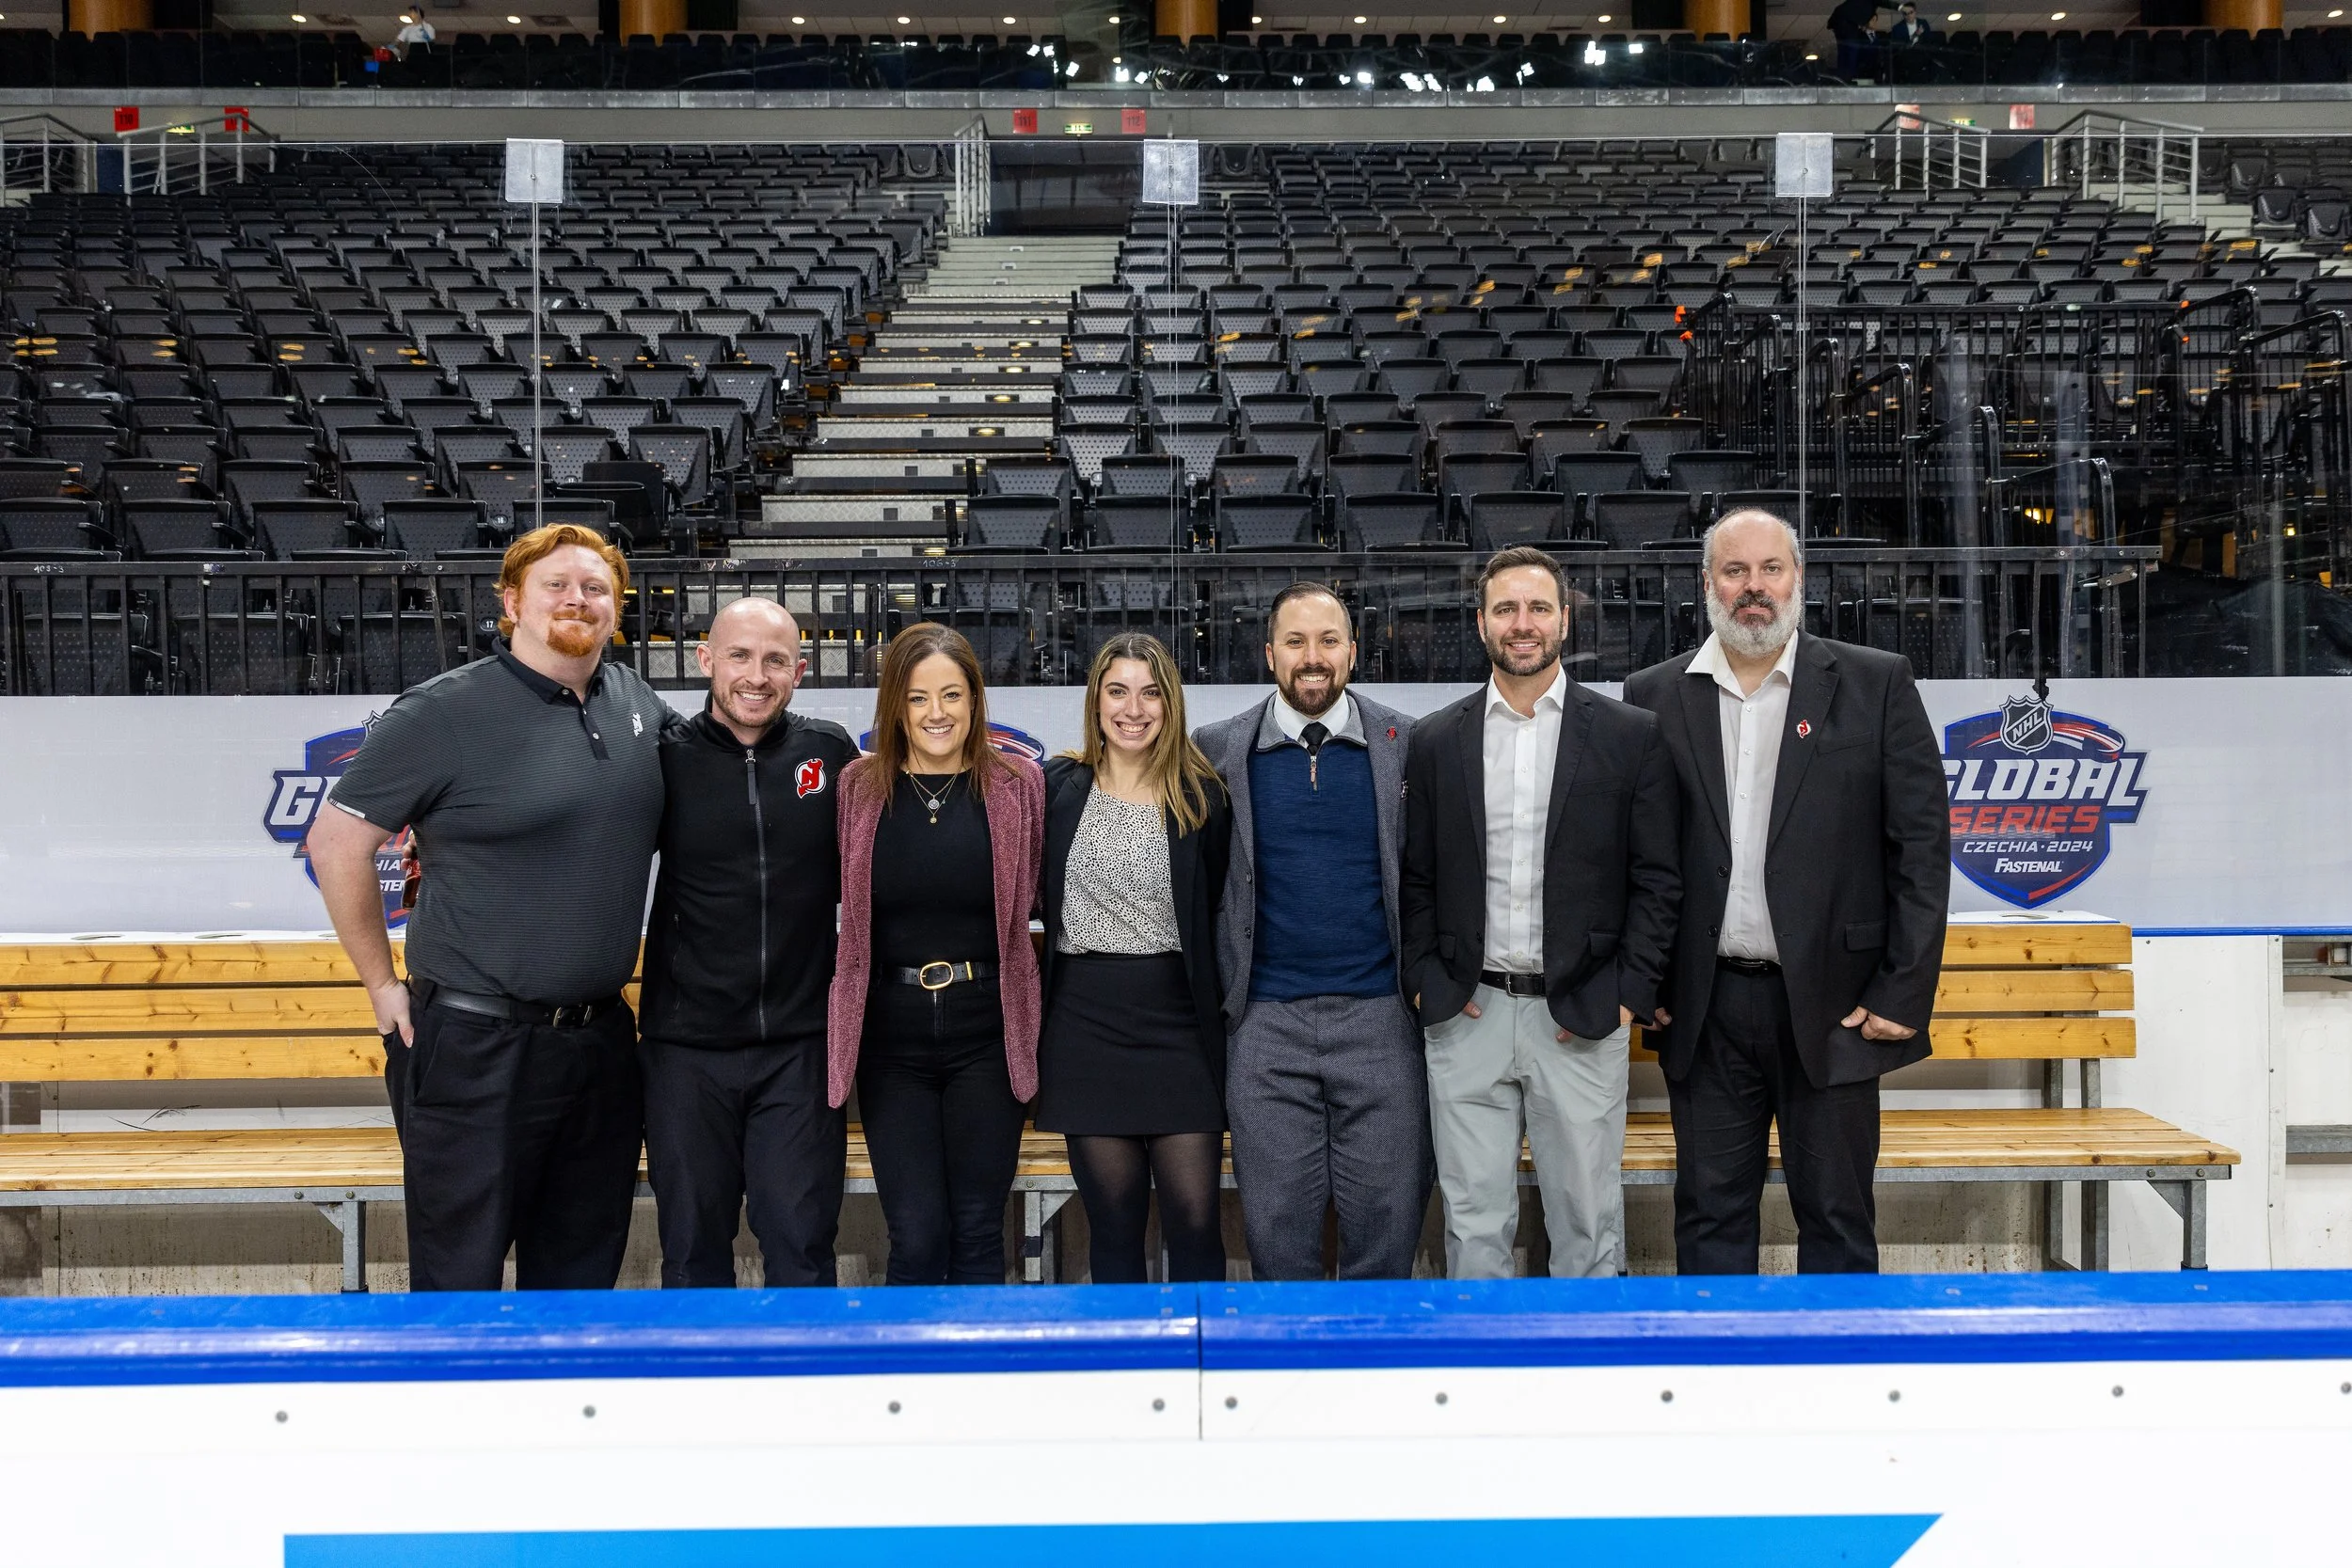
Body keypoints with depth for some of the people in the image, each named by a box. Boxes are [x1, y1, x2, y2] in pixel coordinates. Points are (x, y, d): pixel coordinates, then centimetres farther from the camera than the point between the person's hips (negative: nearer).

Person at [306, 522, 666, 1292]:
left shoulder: (640, 704, 6)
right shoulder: (446, 711, -10)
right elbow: (336, 842, -7)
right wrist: (383, 984, -5)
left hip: (602, 1041, 6)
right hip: (477, 1046, -5)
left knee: (581, 1272, 16)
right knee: (460, 1282, 4)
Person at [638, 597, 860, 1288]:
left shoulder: (832, 752, 3)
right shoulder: (666, 758, -1)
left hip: (800, 1045, 0)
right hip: (687, 1047, 0)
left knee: (803, 1248, 3)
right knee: (694, 1254, 10)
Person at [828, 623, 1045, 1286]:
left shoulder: (1018, 784, 1)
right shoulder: (859, 787, 2)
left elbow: (1031, 901, 7)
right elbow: (841, 907, 9)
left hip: (987, 1032, 0)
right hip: (891, 1036, 0)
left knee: (978, 1235, 7)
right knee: (915, 1241, 2)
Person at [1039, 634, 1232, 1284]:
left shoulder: (1202, 797, 3)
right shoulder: (1058, 787, 4)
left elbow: (1219, 913, 6)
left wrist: (1213, 1006, 1)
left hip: (1179, 1027, 0)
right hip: (1088, 1028, 1)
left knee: (1194, 1217, -2)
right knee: (1113, 1220, 7)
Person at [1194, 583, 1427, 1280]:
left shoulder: (1406, 744, 5)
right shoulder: (1218, 750, 5)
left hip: (1381, 1016, 0)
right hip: (1267, 1022, 0)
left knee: (1388, 1224, 4)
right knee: (1277, 1230, 6)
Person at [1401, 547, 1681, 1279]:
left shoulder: (1630, 736, 2)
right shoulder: (1435, 740, 7)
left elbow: (1658, 879, 2)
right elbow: (1414, 879, 10)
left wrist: (1630, 993, -5)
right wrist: (1426, 980, -1)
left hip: (1581, 1020, -1)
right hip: (1466, 1016, 1)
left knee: (1589, 1225, 6)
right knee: (1474, 1225, 6)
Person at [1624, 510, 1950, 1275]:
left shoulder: (1876, 684, 1)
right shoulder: (1655, 695, 6)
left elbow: (1922, 842, -2)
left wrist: (1905, 992, -7)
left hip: (1833, 1005, -1)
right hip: (1706, 1007, 2)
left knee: (1836, 1217, 7)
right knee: (1709, 1215, 9)